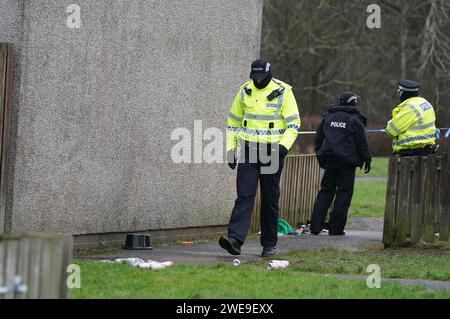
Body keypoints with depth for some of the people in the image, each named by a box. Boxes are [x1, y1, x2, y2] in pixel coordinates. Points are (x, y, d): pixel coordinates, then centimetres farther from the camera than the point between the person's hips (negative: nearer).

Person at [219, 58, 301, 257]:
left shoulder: (283, 92, -5)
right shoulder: (245, 91, 6)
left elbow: (294, 123, -5)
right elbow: (234, 121, 15)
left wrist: (284, 145, -19)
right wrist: (230, 149, 7)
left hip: (272, 153, -2)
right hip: (248, 151, 2)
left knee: (270, 200, 5)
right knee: (244, 195, -10)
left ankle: (269, 244, 15)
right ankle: (235, 239, -21)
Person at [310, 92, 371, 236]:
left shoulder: (328, 117, 10)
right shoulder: (355, 120, -5)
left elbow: (318, 138, 14)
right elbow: (362, 143, -5)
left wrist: (321, 157, 22)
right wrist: (366, 159, 5)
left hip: (329, 160, 5)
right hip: (347, 162, -5)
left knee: (325, 191, 10)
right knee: (344, 193, 2)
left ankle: (315, 226, 1)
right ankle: (336, 228, -1)